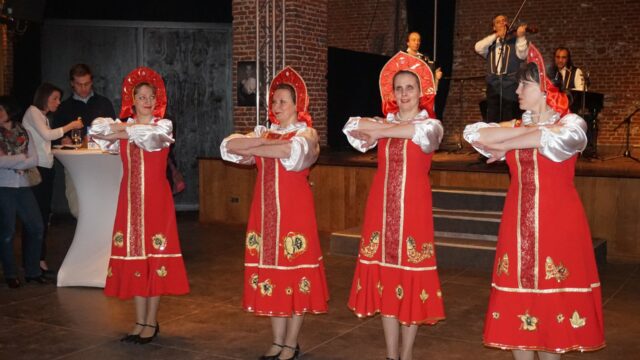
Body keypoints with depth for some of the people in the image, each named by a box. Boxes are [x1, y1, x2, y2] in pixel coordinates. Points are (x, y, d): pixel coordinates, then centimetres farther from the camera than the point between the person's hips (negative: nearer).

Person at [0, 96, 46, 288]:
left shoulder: (23, 133, 9)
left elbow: (34, 160, 0)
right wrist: (20, 159, -7)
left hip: (23, 186, 4)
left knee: (36, 227, 3)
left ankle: (32, 271, 16)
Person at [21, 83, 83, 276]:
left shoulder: (43, 116, 21)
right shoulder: (32, 112, -3)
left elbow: (45, 142, 15)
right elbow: (47, 135, -15)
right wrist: (70, 126, -8)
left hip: (46, 169, 9)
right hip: (36, 169, -9)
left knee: (44, 214, 8)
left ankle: (40, 258, 13)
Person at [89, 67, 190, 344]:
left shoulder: (163, 125, 1)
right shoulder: (124, 124, 9)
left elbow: (151, 137, -21)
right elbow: (96, 129, -8)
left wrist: (125, 131, -8)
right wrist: (124, 128, -15)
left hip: (155, 198, -3)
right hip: (130, 198, 3)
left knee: (154, 256, -2)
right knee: (133, 255, 4)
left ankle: (151, 322, 7)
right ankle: (140, 321, 14)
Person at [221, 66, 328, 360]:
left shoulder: (307, 133, 1)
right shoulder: (263, 131, 15)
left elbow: (292, 151, -22)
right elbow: (229, 146, -2)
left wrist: (253, 151, -11)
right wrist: (266, 141, -13)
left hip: (293, 210, -5)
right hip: (266, 210, 5)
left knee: (295, 271, -2)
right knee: (271, 273, 6)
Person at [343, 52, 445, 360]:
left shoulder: (432, 125, 3)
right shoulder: (385, 122, 11)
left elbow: (419, 132, -20)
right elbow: (352, 126, -6)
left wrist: (380, 131, -10)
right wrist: (386, 128, -14)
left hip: (412, 208, -3)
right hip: (382, 208, 3)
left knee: (410, 279, -2)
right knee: (385, 280, 4)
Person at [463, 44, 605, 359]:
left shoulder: (572, 123, 2)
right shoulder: (515, 126, 13)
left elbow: (555, 140, -21)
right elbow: (473, 133, -4)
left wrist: (504, 147, -8)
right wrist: (532, 129, -8)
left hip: (557, 224, -4)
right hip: (518, 224, 4)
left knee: (552, 302, 0)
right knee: (518, 305, 3)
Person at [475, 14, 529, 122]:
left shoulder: (514, 41, 9)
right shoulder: (490, 44, 18)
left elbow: (522, 55, -9)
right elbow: (478, 48, -3)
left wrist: (521, 37, -22)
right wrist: (496, 35, -8)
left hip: (510, 86, -2)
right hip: (493, 86, 2)